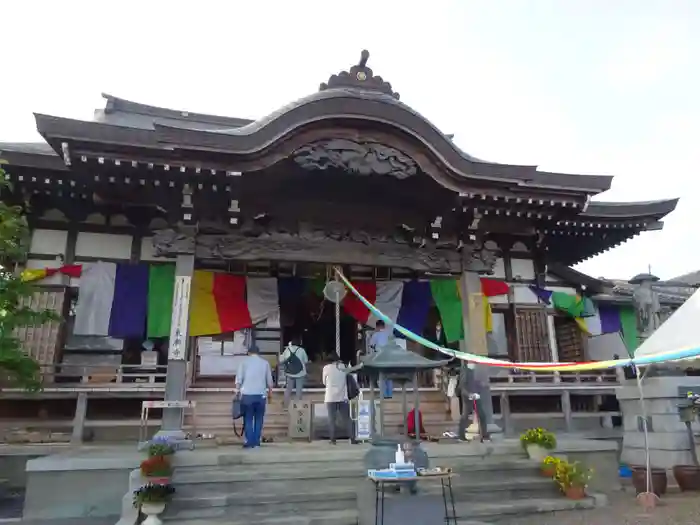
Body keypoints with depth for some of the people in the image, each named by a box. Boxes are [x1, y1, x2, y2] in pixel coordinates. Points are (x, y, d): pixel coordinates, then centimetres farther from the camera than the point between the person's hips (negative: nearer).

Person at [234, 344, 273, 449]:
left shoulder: (244, 361, 3)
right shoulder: (265, 363, 8)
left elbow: (239, 379, -3)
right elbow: (269, 380, 10)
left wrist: (237, 391, 4)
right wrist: (270, 391, 24)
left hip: (247, 394, -1)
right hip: (261, 394, 1)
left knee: (248, 419, 6)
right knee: (259, 419, 10)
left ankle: (249, 442, 3)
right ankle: (257, 442, 10)